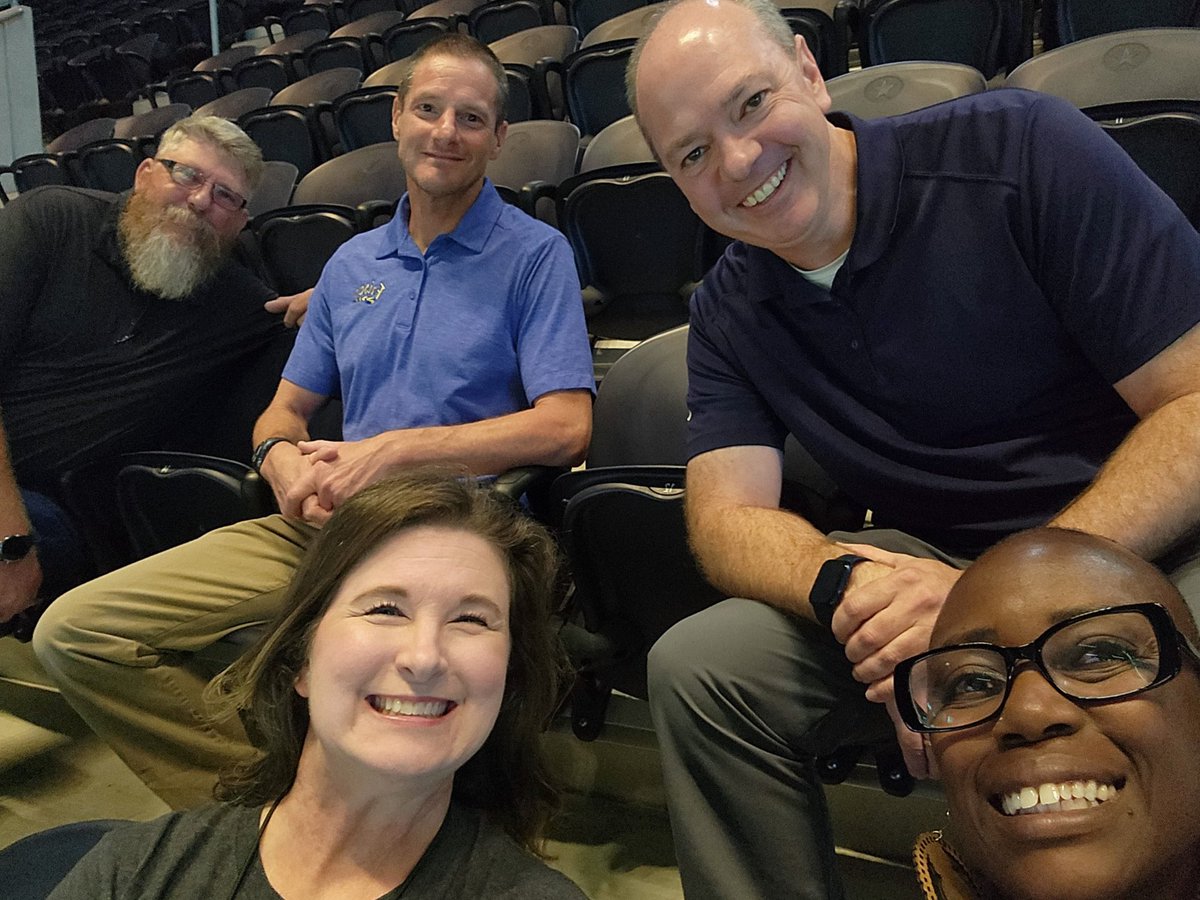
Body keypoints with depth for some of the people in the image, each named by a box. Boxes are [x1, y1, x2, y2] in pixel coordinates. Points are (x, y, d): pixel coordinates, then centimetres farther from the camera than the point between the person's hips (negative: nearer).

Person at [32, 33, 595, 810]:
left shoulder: (535, 254, 1)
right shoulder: (352, 264, 19)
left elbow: (565, 427, -10)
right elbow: (286, 409, 21)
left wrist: (396, 448, -14)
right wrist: (283, 461, -5)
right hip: (324, 522, 6)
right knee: (74, 630, -4)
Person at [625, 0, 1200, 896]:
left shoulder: (1018, 150, -13)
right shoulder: (728, 316, 2)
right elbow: (729, 517, -6)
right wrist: (845, 582, -29)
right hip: (925, 570, 4)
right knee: (698, 665, -12)